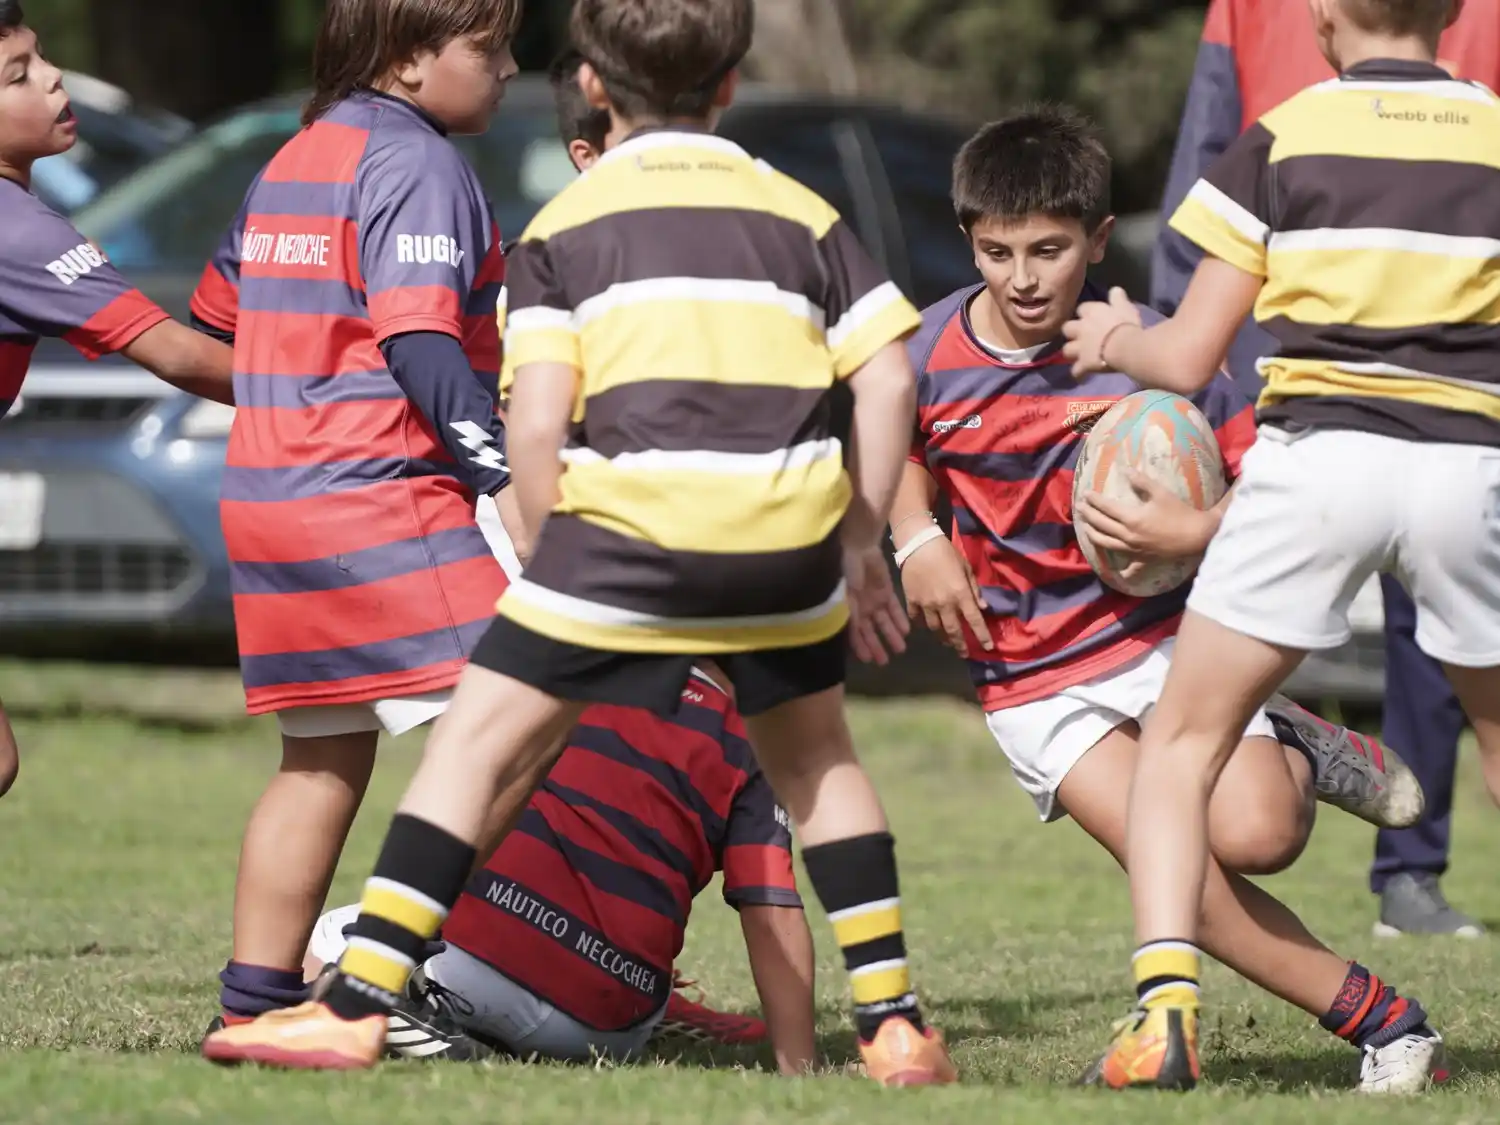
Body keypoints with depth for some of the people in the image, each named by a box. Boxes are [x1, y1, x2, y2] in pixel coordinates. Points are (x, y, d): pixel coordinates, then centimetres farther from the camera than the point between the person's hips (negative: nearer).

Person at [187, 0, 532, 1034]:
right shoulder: (416, 161, -10)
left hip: (266, 498, 10)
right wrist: (499, 472, -23)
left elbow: (219, 313, 26)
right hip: (381, 500, -10)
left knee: (325, 754, 15)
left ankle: (258, 996, 15)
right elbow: (419, 339, -21)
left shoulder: (293, 161, 19)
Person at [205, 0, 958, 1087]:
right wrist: (862, 545, 19)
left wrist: (556, 570, 11)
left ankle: (359, 1007, -4)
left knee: (476, 743, 5)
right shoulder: (802, 212, 21)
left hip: (633, 513, -3)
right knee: (818, 760, 25)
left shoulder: (567, 224, 13)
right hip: (788, 530, 3)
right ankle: (896, 1026, 20)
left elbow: (536, 424, 1)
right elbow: (887, 381, 12)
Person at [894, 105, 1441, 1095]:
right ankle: (1382, 1022, -4)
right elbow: (904, 454, 17)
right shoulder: (934, 353, -6)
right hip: (1034, 677, 1)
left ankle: (1293, 753, 14)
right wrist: (918, 540, 0)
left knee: (1255, 835, -23)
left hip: (1165, 630, -1)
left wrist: (1197, 533, -25)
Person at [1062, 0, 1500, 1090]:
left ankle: (1165, 991, -12)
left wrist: (1115, 337, 26)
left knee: (1183, 742, 8)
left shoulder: (1282, 140, 5)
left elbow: (1188, 359, 6)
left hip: (1317, 452, -2)